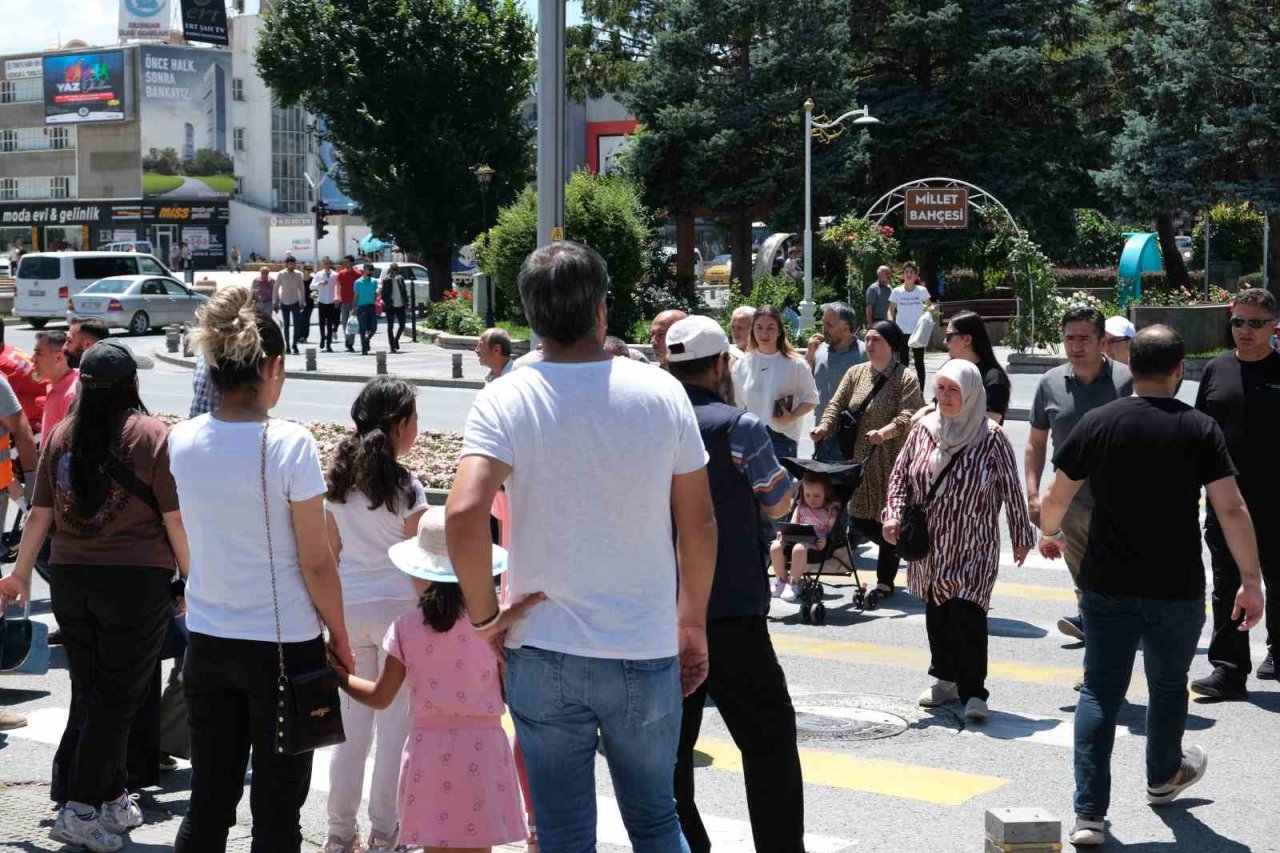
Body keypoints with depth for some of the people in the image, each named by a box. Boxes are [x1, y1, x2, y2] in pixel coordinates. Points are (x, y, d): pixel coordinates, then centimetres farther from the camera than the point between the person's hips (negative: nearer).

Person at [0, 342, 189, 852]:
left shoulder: (61, 436, 6)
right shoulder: (153, 436, -8)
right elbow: (175, 519, -10)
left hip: (69, 578, 5)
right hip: (136, 580, -5)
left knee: (90, 694, 15)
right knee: (117, 697, 3)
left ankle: (111, 800, 22)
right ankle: (80, 809, 0)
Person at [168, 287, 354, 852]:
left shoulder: (183, 441, -1)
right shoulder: (289, 444, -16)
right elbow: (316, 561, -12)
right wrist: (339, 636, 0)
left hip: (207, 641, 5)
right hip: (283, 645, -5)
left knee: (208, 805, 14)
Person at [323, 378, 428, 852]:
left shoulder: (338, 480, 4)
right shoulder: (406, 488, -12)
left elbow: (330, 553, 9)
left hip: (349, 607, 5)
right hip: (397, 606, -5)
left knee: (353, 722, 13)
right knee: (395, 724, 6)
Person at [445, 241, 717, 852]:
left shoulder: (504, 401, -9)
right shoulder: (662, 394, -4)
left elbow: (464, 515, -23)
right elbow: (699, 526, 0)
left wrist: (485, 615, -9)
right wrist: (693, 623, 13)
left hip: (544, 655, -1)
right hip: (646, 652, 1)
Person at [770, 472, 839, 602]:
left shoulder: (831, 510, 7)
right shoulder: (801, 507, 22)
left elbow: (832, 530, -4)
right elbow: (793, 524, 15)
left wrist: (825, 540, -24)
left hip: (816, 542, -5)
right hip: (797, 537, 5)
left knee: (799, 548, -39)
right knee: (775, 547, -25)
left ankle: (793, 583, -25)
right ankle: (781, 580, -7)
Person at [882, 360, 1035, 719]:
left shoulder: (990, 437, -8)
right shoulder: (923, 430, 3)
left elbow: (1011, 490, -2)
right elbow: (900, 475, 11)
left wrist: (1021, 536, 2)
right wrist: (893, 514, -2)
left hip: (973, 548, -5)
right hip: (929, 545, 5)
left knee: (967, 615, -11)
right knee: (936, 615, 13)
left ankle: (973, 691, -3)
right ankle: (946, 679, 28)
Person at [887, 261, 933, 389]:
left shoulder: (922, 290, -1)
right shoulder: (897, 292, -1)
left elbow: (930, 305, 14)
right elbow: (891, 310, 5)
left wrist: (930, 308, -9)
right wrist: (891, 324, -10)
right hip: (901, 332, 0)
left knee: (919, 362, 4)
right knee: (903, 363, 6)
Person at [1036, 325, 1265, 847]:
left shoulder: (1097, 424, -4)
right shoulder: (1199, 429, -7)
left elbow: (1057, 498, 2)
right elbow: (1231, 509, -11)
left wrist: (1049, 534, 23)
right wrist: (1251, 581, -5)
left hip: (1107, 587, 0)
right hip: (1177, 589, 0)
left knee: (1100, 692, 5)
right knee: (1168, 684, 22)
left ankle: (1089, 814, -1)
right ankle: (1163, 778, 45)